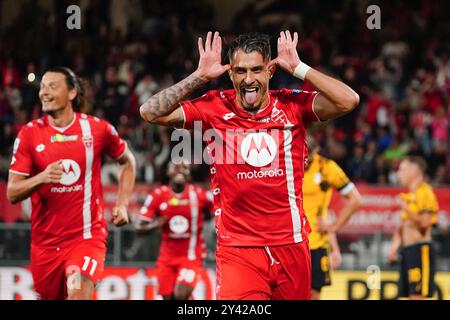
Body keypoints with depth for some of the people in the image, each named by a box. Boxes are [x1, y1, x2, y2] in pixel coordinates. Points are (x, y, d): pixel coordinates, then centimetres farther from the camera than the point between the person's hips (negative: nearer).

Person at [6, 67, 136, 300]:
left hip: (88, 235, -2)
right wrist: (41, 178, -25)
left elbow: (127, 162, 15)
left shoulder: (97, 128, -4)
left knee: (78, 293, -25)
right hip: (45, 240, 2)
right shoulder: (29, 134, -3)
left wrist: (122, 205, 4)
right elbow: (12, 193, -6)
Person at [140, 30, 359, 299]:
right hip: (238, 252, -2)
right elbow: (151, 113, -7)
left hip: (292, 246, 2)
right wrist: (200, 76, -10)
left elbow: (349, 101, -13)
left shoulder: (293, 105, 0)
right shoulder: (215, 108, -1)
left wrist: (298, 68, -11)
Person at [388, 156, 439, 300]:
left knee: (417, 294, -12)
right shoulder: (408, 195, 19)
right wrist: (394, 246, 14)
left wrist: (406, 209, -21)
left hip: (420, 249, -9)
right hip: (407, 250, 9)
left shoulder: (425, 192, -9)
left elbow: (425, 223, -19)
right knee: (409, 294, 8)